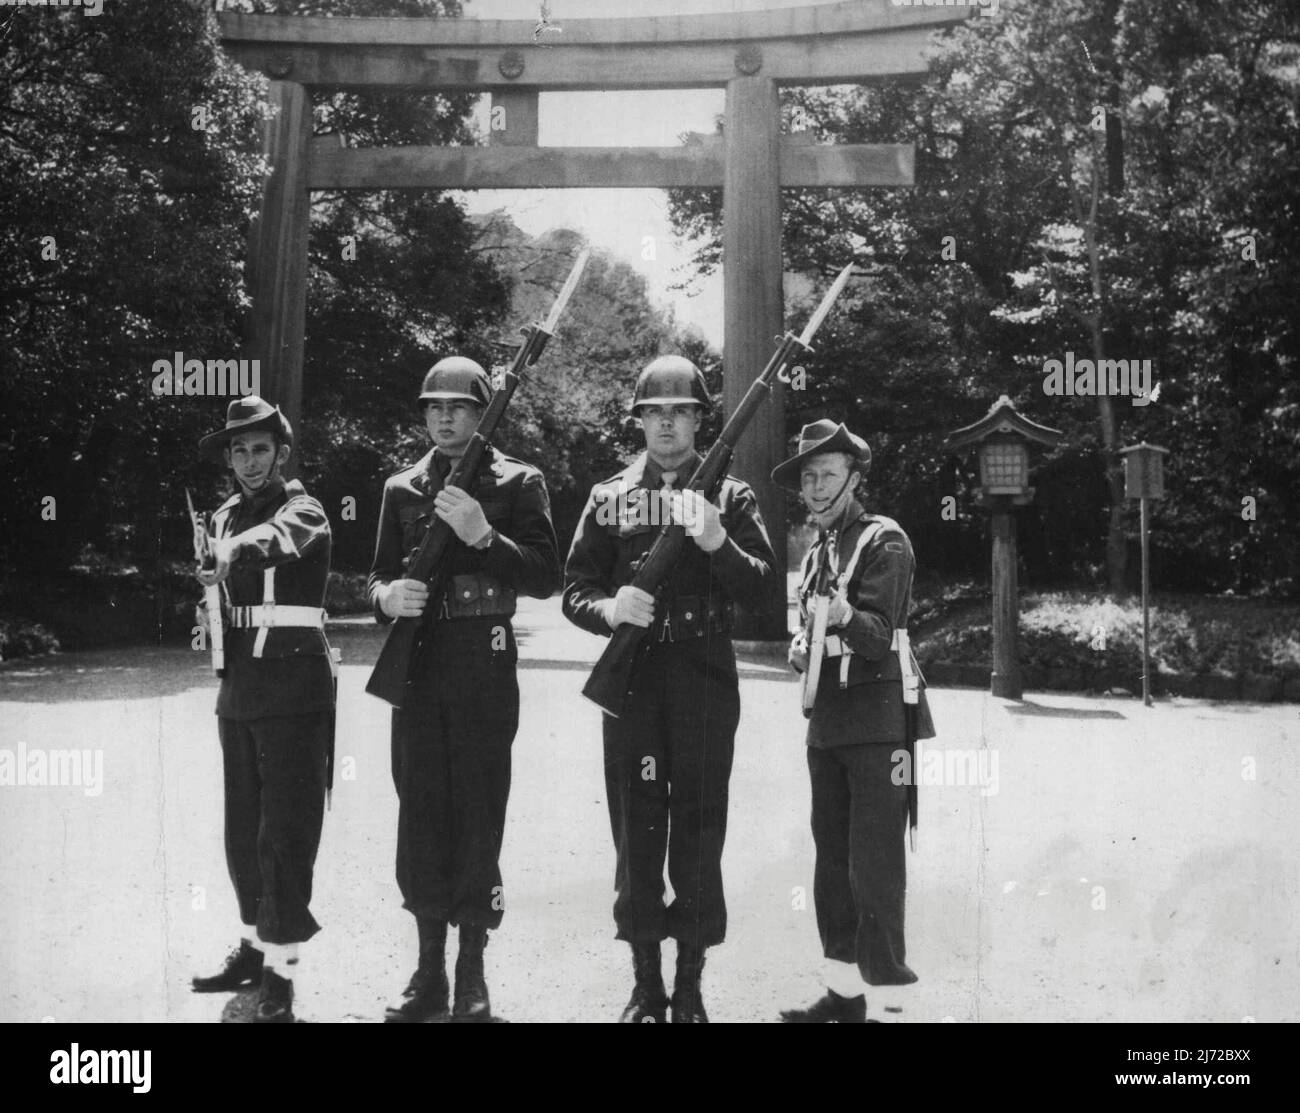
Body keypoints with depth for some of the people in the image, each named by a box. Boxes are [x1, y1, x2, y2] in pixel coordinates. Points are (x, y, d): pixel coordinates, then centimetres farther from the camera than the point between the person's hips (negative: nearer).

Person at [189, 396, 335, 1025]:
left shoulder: (302, 510, -7)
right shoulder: (224, 518, 13)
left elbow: (277, 539, -30)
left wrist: (237, 549, -46)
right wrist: (209, 617, 4)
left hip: (293, 693, -7)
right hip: (238, 692, 7)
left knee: (285, 831, -6)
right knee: (242, 829, 14)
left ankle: (280, 973, -1)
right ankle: (256, 943, 29)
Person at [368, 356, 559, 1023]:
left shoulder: (517, 483, 2)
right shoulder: (402, 488, 13)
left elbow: (545, 577, -6)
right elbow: (379, 576, 16)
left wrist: (482, 535, -20)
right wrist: (386, 596, -7)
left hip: (485, 666, -3)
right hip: (416, 666, 4)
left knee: (478, 815, -2)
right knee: (419, 813, 5)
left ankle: (472, 974, 9)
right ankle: (429, 968, 16)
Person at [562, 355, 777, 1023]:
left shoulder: (730, 496, 7)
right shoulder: (609, 498, 10)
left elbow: (761, 589, -2)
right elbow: (574, 591, 7)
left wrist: (717, 543, -19)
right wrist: (608, 609, -15)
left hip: (705, 682, -1)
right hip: (630, 681, 1)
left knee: (699, 835, 3)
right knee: (636, 835, 4)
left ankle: (690, 987, 13)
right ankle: (645, 986, 15)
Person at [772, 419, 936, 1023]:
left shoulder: (883, 540, -6)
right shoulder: (817, 552, 19)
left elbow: (879, 635, -16)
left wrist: (845, 617, -36)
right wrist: (802, 648, 6)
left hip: (879, 718, -8)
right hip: (828, 719, 8)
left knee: (874, 866, -10)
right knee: (832, 861, 11)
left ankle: (884, 986, -5)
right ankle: (842, 991, 19)